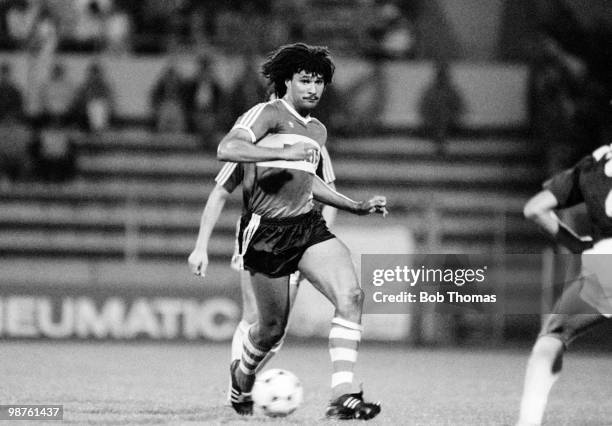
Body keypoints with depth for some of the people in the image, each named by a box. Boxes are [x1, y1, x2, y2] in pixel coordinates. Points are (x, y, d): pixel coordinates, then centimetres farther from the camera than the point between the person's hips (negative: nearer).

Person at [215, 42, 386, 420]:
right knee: (273, 328, 5)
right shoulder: (269, 113, -7)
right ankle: (242, 377, 39)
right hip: (266, 231, -6)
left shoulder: (318, 130, 18)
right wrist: (282, 152, -31)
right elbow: (227, 149, -23)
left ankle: (342, 394, -22)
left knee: (351, 296, -18)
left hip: (308, 226, 6)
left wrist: (358, 207, 28)